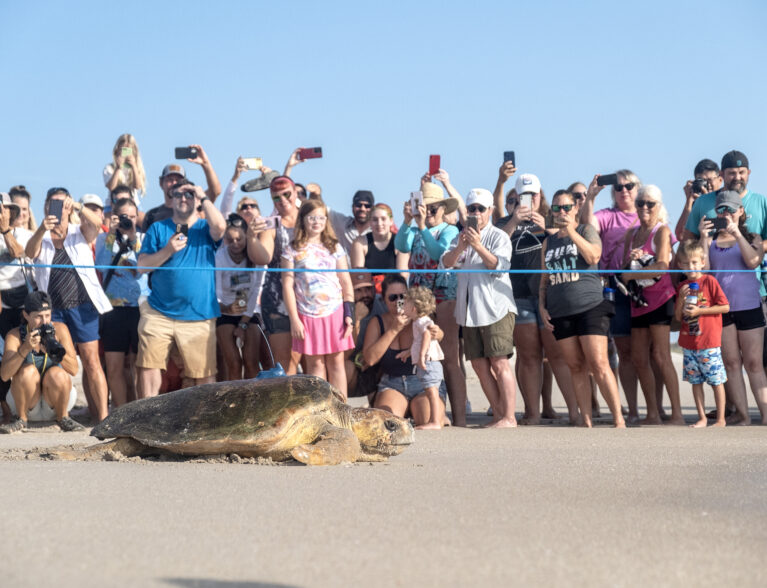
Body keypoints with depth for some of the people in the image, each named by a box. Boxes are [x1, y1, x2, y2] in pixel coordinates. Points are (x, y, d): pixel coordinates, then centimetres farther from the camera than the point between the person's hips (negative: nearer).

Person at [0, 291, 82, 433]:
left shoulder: (59, 329, -10)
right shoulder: (15, 335, -13)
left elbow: (74, 370, -17)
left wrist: (53, 350, -33)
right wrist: (25, 349, -37)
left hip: (56, 398, 0)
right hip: (27, 400, 0)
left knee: (56, 374, -29)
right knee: (28, 371, -29)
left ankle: (62, 418, -7)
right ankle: (22, 420, -9)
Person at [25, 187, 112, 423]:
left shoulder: (80, 233, 9)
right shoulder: (41, 238, 9)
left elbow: (96, 223, -12)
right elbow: (30, 252, -13)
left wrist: (77, 206, -30)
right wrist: (42, 229, -32)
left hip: (82, 306, -2)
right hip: (52, 308, 2)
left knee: (91, 361, -6)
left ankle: (103, 416, -10)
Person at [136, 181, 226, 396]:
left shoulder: (205, 228, 9)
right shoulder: (158, 228, 12)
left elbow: (220, 226, -17)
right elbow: (142, 265, 5)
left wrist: (203, 197, -9)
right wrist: (167, 251, -10)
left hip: (199, 316, -1)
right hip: (158, 313, 1)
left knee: (204, 374, -2)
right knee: (148, 367, -3)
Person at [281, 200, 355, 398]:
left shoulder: (334, 248, 9)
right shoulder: (292, 250, 2)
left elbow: (346, 282, 10)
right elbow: (288, 286, -1)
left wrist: (349, 313, 2)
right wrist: (294, 320, -7)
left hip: (335, 313, 2)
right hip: (308, 315, -2)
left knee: (336, 361, 3)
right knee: (315, 362, 2)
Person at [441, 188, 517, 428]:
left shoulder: (499, 237, 1)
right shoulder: (461, 237, 16)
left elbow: (500, 266, -13)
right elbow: (445, 263, 3)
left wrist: (478, 246, -25)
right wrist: (459, 248, -16)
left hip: (496, 307, -6)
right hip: (469, 309, 6)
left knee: (499, 363, -12)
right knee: (480, 365, 4)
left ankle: (509, 417, -12)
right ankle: (498, 416, 10)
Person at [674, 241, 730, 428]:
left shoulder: (709, 281, -5)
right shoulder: (682, 286, 11)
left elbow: (725, 307, -9)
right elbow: (678, 316, 10)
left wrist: (699, 311, -13)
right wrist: (681, 298, -6)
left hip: (709, 342, -5)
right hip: (689, 343, 5)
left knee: (716, 380, -2)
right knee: (695, 381, 7)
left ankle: (721, 419, 5)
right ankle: (702, 418, 14)